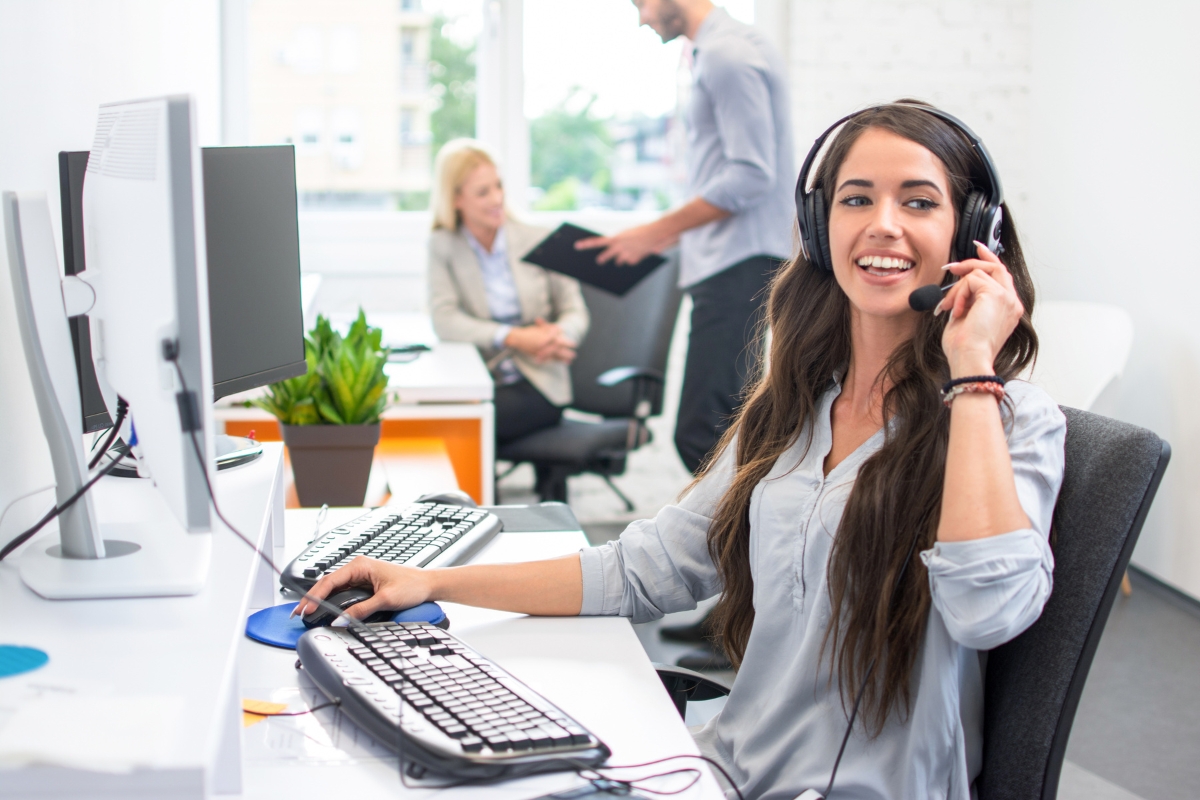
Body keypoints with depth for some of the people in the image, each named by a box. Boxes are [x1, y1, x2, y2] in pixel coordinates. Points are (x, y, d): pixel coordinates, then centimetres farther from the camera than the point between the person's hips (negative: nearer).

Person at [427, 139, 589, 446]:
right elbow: (444, 319, -7)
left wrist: (558, 335, -19)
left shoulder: (538, 241, 6)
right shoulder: (443, 246, 5)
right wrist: (513, 338, -19)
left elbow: (575, 312, 6)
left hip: (538, 385, -1)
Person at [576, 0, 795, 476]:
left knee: (700, 435, -14)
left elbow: (750, 177, -19)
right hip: (731, 262, 11)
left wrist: (656, 233, -13)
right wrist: (672, 237, 19)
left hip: (737, 265, -11)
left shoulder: (727, 55, -11)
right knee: (725, 430, 12)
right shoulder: (720, 50, 20)